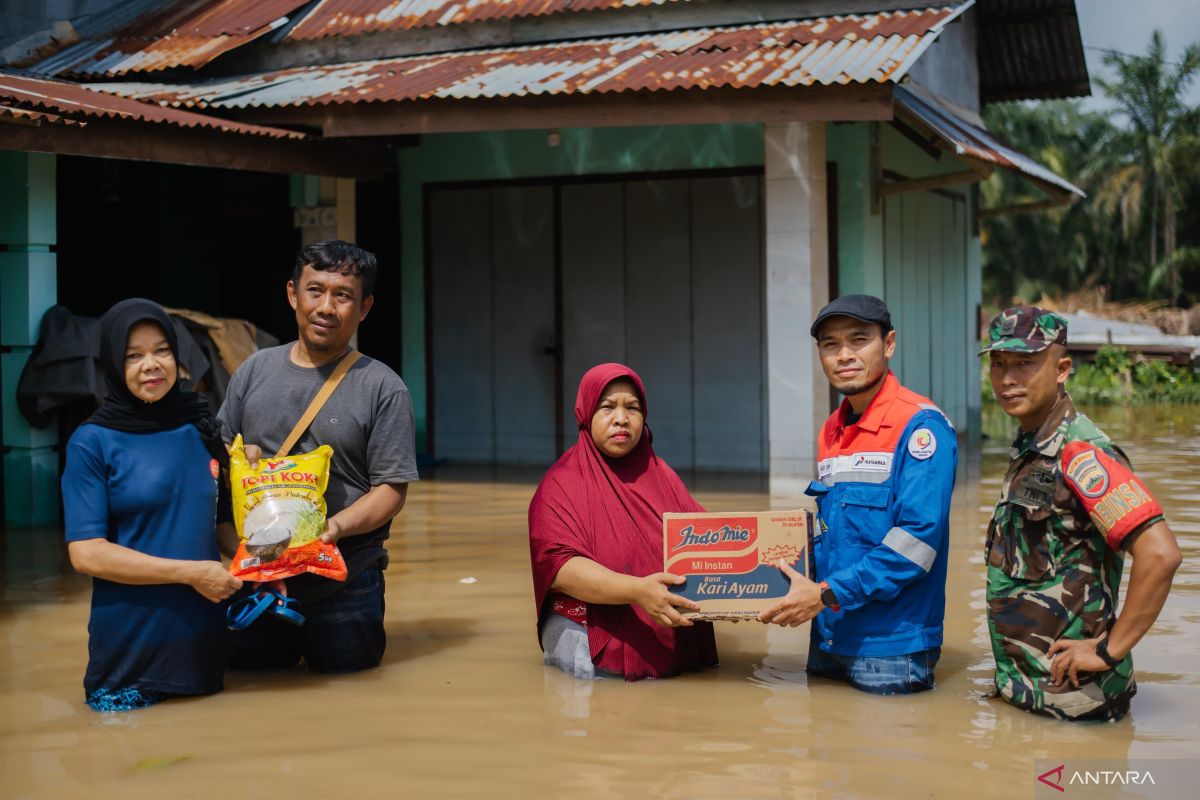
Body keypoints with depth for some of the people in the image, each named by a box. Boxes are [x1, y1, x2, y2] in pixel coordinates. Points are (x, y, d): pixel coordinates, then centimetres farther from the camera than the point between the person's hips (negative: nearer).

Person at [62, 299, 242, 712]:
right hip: (130, 636, -4)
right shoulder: (92, 442, -9)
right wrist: (190, 573, -17)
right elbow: (87, 553, -14)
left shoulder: (200, 429, 5)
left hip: (204, 629, 5)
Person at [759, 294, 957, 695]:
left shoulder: (920, 426, -13)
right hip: (828, 640, 7)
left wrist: (827, 594, -20)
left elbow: (917, 538, -21)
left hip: (891, 647, -7)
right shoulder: (831, 431, 12)